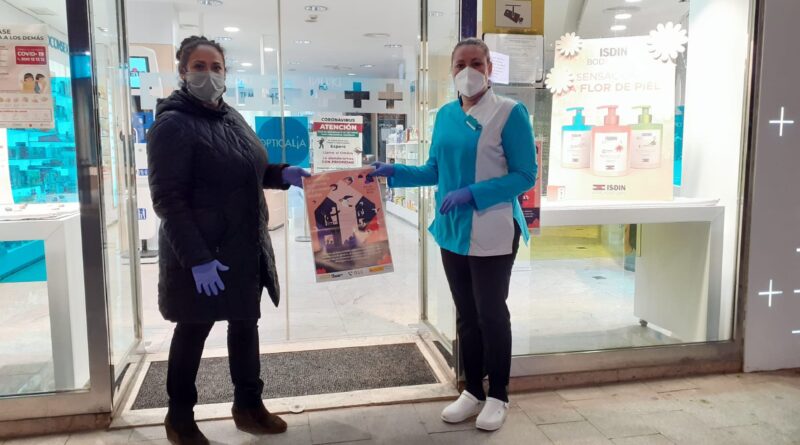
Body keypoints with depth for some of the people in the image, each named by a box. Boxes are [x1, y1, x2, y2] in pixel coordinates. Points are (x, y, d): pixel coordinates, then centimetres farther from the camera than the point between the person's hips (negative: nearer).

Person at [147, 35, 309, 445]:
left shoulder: (232, 117, 10)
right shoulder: (173, 125, -14)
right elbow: (168, 199, -20)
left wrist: (283, 174, 1)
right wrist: (198, 259, -26)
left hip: (245, 249, 8)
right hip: (200, 254, -7)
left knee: (245, 323, 16)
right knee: (194, 331, 7)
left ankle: (248, 406, 33)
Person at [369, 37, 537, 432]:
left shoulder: (510, 113, -11)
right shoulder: (445, 115, 7)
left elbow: (525, 176, -13)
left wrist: (472, 194, -22)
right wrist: (394, 172, 0)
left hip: (492, 233, -6)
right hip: (452, 231, 6)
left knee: (491, 314, 6)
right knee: (466, 314, 15)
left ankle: (498, 396, 26)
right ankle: (473, 391, 32)